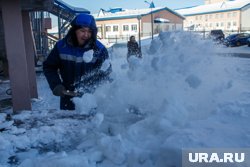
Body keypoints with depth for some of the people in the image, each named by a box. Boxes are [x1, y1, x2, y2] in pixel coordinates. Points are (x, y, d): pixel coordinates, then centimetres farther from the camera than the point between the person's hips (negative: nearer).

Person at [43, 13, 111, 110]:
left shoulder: (99, 49, -13)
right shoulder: (61, 46, -8)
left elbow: (105, 73, -14)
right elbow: (49, 67, 2)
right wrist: (56, 86, -11)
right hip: (68, 96, 2)